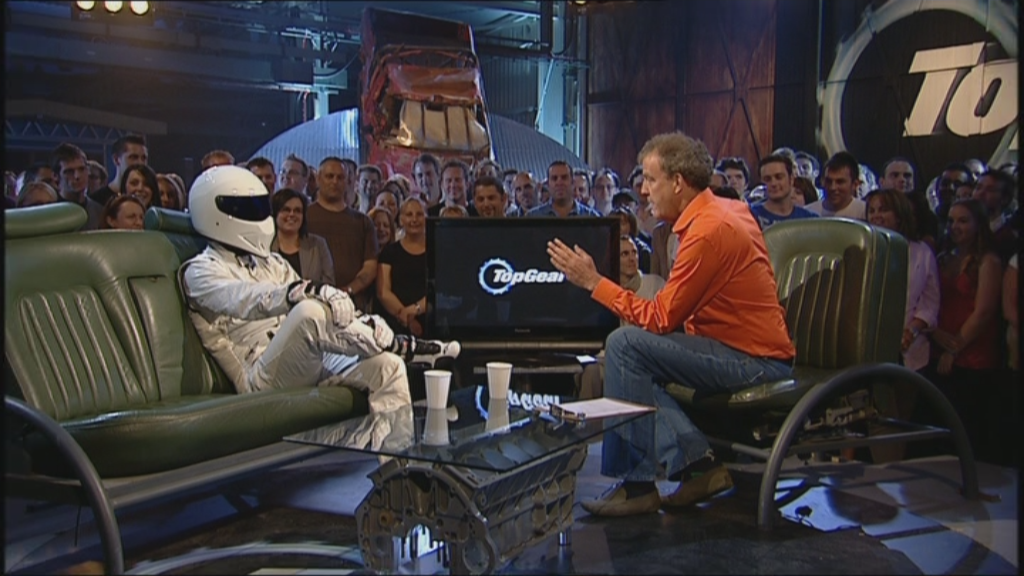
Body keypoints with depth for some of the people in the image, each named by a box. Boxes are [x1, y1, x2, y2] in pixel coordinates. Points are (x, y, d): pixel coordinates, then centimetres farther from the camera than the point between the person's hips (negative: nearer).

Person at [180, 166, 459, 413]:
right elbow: (245, 301, -23)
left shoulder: (271, 262, 23)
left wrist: (362, 321, -9)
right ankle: (399, 346, -18)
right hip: (260, 376, -7)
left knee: (387, 365, -15)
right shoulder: (201, 271, 1)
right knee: (309, 312, -33)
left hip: (308, 364, 7)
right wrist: (309, 292, -40)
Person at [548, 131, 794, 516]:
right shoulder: (729, 211, 12)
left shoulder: (708, 230, -19)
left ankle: (639, 484, -7)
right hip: (758, 351, 10)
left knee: (626, 344, -17)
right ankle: (697, 462, 5)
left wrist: (594, 282, -12)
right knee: (638, 344, 10)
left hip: (756, 362, -10)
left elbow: (661, 319, -17)